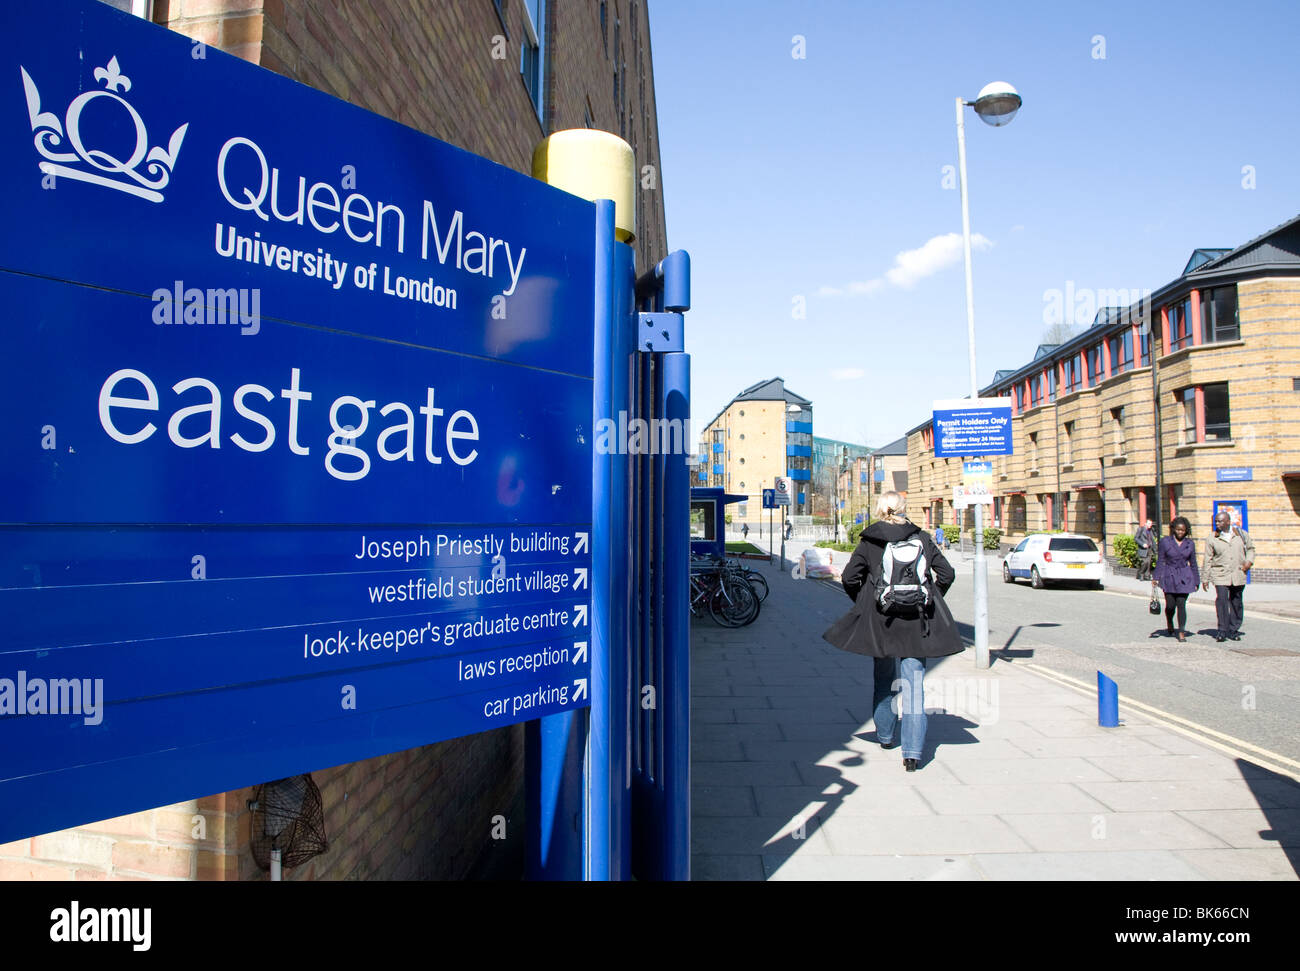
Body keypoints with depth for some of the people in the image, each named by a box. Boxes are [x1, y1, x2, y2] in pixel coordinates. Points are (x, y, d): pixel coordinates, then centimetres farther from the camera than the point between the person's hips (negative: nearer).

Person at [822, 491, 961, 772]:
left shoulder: (869, 541, -2)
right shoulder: (922, 538, 2)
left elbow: (849, 578, -5)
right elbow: (947, 574, 3)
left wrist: (863, 603, 10)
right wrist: (930, 600, 15)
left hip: (881, 621, 0)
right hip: (917, 621, 0)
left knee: (884, 678, 18)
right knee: (913, 683, 3)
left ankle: (886, 735, 33)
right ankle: (912, 751, -2)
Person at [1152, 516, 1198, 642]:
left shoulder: (1190, 543, 5)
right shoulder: (1165, 541, -1)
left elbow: (1193, 563, 11)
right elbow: (1160, 561, 1)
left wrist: (1196, 581, 12)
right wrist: (1156, 577, -5)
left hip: (1184, 578, 1)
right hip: (1169, 577, -1)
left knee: (1181, 604, -4)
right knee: (1170, 605, 3)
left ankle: (1182, 632, 4)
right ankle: (1169, 622, 34)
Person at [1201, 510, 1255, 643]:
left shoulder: (1241, 534, 5)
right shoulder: (1212, 539, -1)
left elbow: (1251, 548, 21)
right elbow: (1208, 560, 2)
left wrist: (1249, 561, 2)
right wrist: (1205, 578, 1)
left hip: (1238, 575, 3)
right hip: (1220, 575, -2)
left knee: (1236, 602, 10)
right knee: (1221, 600, -14)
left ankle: (1234, 630, 22)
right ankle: (1222, 631, -10)